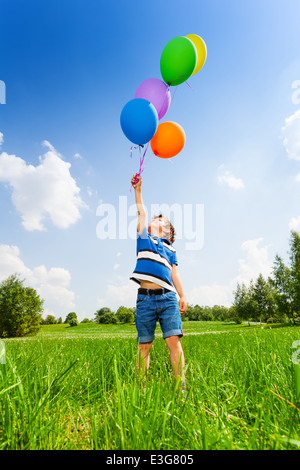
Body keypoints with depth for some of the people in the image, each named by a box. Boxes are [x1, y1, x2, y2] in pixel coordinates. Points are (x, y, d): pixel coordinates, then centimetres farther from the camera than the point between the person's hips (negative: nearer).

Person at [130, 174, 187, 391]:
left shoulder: (170, 248, 21)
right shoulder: (144, 238, 18)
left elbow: (175, 274, 16)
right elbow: (142, 212, 19)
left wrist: (183, 296, 8)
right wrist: (138, 189, 24)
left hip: (168, 297, 1)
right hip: (145, 298, -1)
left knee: (174, 340, -7)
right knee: (144, 345, 3)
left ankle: (181, 385, 2)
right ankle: (142, 386, 14)